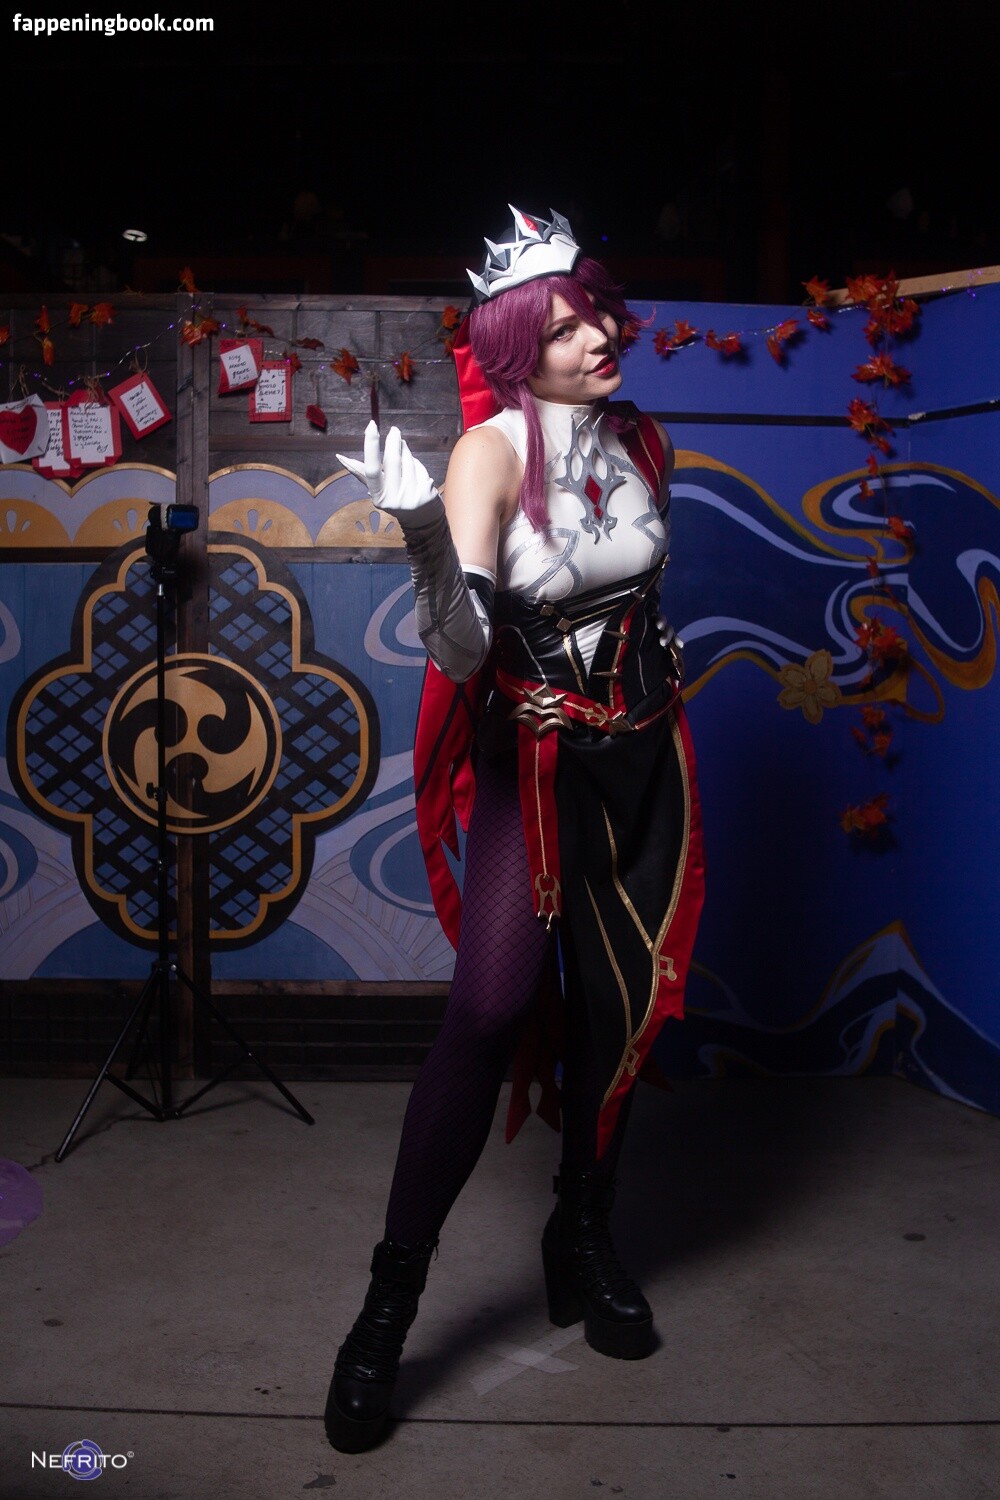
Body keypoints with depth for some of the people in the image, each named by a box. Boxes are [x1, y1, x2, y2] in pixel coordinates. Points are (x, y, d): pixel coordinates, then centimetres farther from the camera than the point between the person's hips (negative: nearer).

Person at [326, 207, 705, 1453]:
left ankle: (582, 1238, 29)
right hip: (531, 756, -5)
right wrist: (423, 537, -47)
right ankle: (390, 1302, -4)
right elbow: (460, 648, -30)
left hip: (642, 753, 5)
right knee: (491, 1006, -18)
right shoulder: (492, 452, -17)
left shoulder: (643, 441, 1)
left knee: (622, 1001, 8)